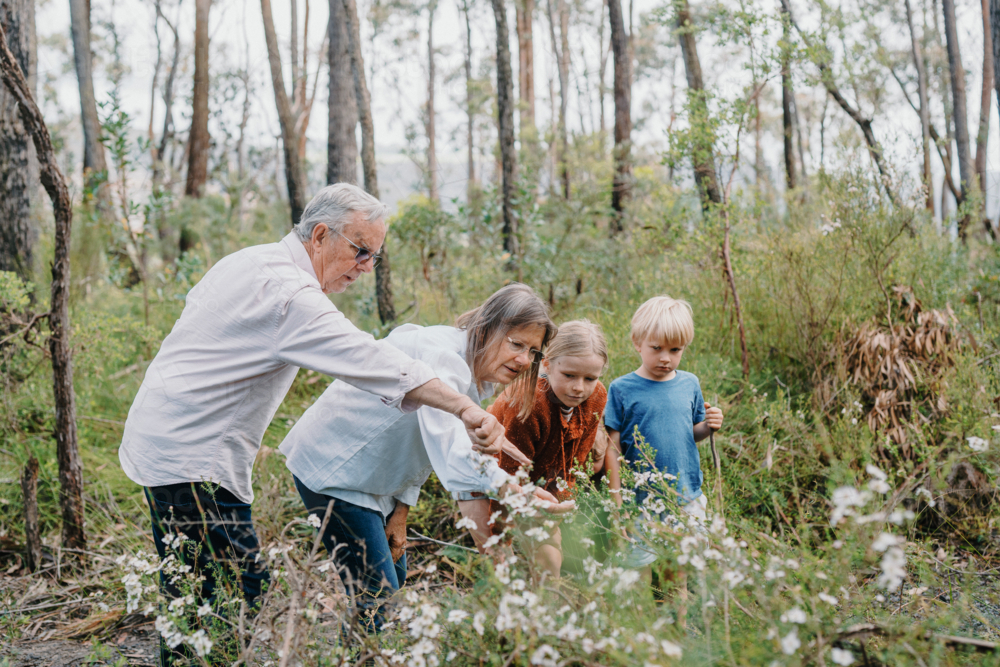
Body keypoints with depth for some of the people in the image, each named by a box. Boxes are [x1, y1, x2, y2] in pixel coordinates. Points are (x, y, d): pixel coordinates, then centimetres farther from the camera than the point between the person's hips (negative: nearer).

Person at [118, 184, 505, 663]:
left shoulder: (250, 261, 14)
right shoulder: (289, 292, -19)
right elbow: (368, 360, -30)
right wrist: (462, 408, -38)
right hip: (192, 460, -11)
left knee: (192, 600, 15)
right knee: (236, 598, -12)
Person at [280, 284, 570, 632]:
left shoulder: (477, 377, 3)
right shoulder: (440, 355, -28)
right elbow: (443, 433, -46)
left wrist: (401, 511, 4)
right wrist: (503, 486, -57)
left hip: (374, 477, 10)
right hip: (332, 466, -10)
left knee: (394, 580, 16)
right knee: (375, 600, -11)